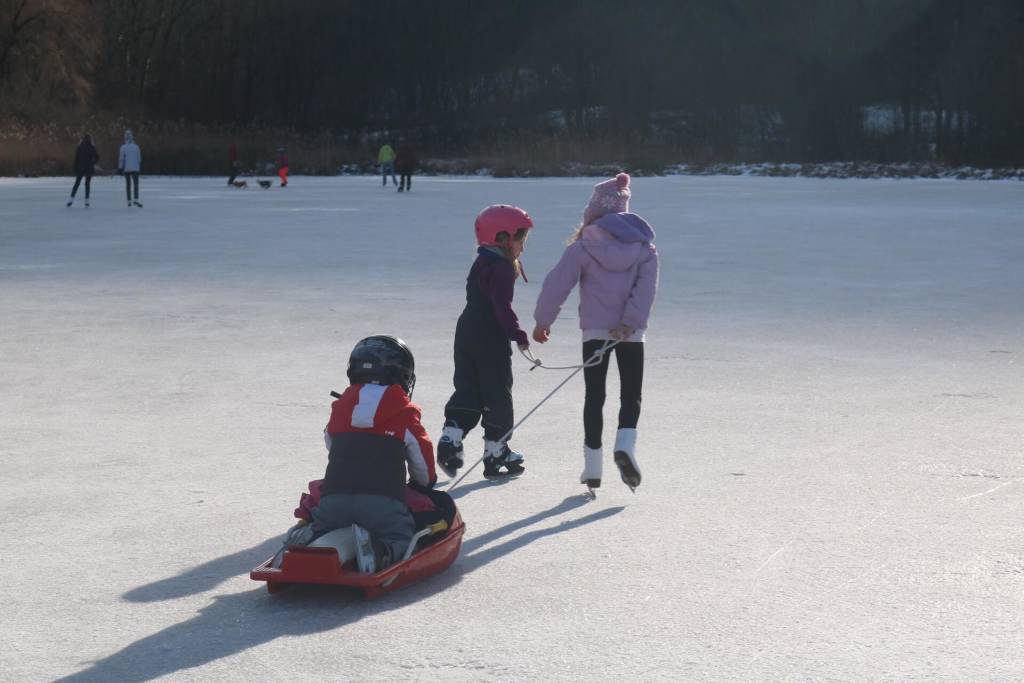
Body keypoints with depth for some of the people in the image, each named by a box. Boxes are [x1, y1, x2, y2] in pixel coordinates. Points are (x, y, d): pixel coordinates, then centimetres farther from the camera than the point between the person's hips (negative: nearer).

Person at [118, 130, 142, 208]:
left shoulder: (123, 147, -5)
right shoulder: (136, 147, 1)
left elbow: (121, 158, -6)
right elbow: (139, 158, 7)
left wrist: (120, 168, -1)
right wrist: (139, 167, 18)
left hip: (126, 169, 0)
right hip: (135, 168, 0)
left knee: (128, 184, 9)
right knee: (136, 184, -3)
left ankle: (129, 201, 9)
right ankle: (136, 200, -21)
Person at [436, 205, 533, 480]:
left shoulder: (482, 263, 14)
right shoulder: (500, 269, -16)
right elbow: (502, 308, -23)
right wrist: (519, 336, -20)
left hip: (467, 335, 8)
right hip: (491, 343, -8)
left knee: (467, 393, 11)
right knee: (497, 397, 3)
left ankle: (449, 443, -2)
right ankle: (496, 455, 8)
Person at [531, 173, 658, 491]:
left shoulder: (583, 246, -5)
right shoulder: (644, 245, 5)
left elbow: (557, 284, -5)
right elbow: (647, 287, -7)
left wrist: (543, 321, 7)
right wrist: (630, 322, -12)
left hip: (594, 330, -1)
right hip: (631, 333, 1)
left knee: (594, 396, 7)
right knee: (631, 394, 9)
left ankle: (592, 466, 6)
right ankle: (625, 444, -18)